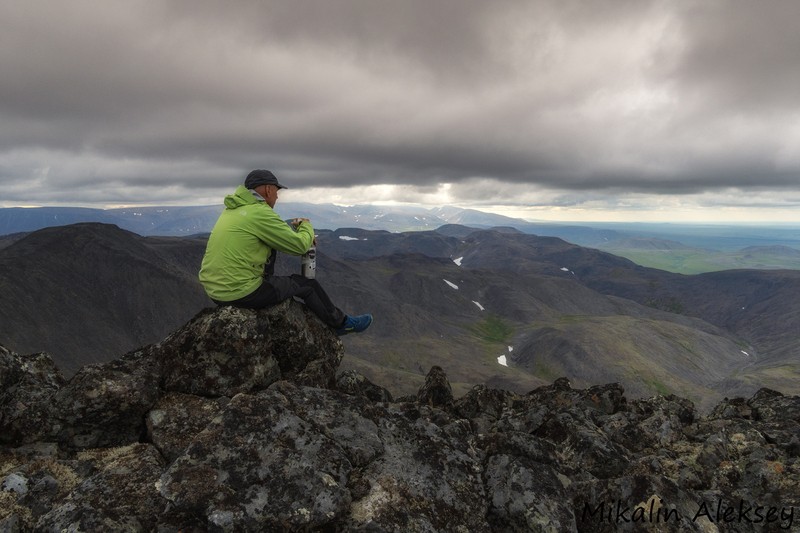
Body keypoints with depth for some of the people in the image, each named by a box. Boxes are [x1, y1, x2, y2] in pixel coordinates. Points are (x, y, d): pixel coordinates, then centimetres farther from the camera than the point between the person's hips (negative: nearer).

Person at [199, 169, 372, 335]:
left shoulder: (233, 209, 10)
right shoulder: (259, 213, -17)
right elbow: (300, 246, -12)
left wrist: (294, 229, 12)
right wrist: (306, 227, 8)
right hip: (241, 293, -9)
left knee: (271, 248, 24)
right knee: (307, 285, 9)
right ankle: (341, 323, 27)